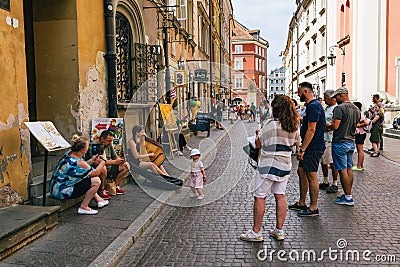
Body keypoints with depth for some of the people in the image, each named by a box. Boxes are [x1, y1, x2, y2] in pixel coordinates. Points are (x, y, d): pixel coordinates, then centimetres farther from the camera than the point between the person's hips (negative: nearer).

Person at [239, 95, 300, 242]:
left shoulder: (270, 123, -16)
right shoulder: (294, 125, 3)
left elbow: (259, 144, -7)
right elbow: (297, 143, 18)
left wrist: (258, 134, 13)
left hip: (269, 165, -7)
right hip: (285, 165, 7)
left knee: (259, 197, 2)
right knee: (280, 196, 13)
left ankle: (256, 232, 8)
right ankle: (279, 231, 21)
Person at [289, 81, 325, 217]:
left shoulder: (313, 106, -17)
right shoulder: (311, 105, 16)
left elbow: (311, 130, -23)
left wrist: (302, 149, -22)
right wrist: (302, 148, 21)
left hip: (313, 148, -11)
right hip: (309, 147, 11)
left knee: (311, 175, -4)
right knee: (301, 172, 15)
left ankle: (313, 208, 6)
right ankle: (301, 203, 25)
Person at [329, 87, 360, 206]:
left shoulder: (340, 108, -15)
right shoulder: (356, 109, 12)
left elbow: (335, 126, -22)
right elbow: (356, 125, 19)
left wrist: (327, 125, -3)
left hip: (340, 142, -9)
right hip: (351, 142, 9)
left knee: (343, 170, -3)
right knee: (349, 169, 13)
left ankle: (348, 198, 1)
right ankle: (348, 194, 20)